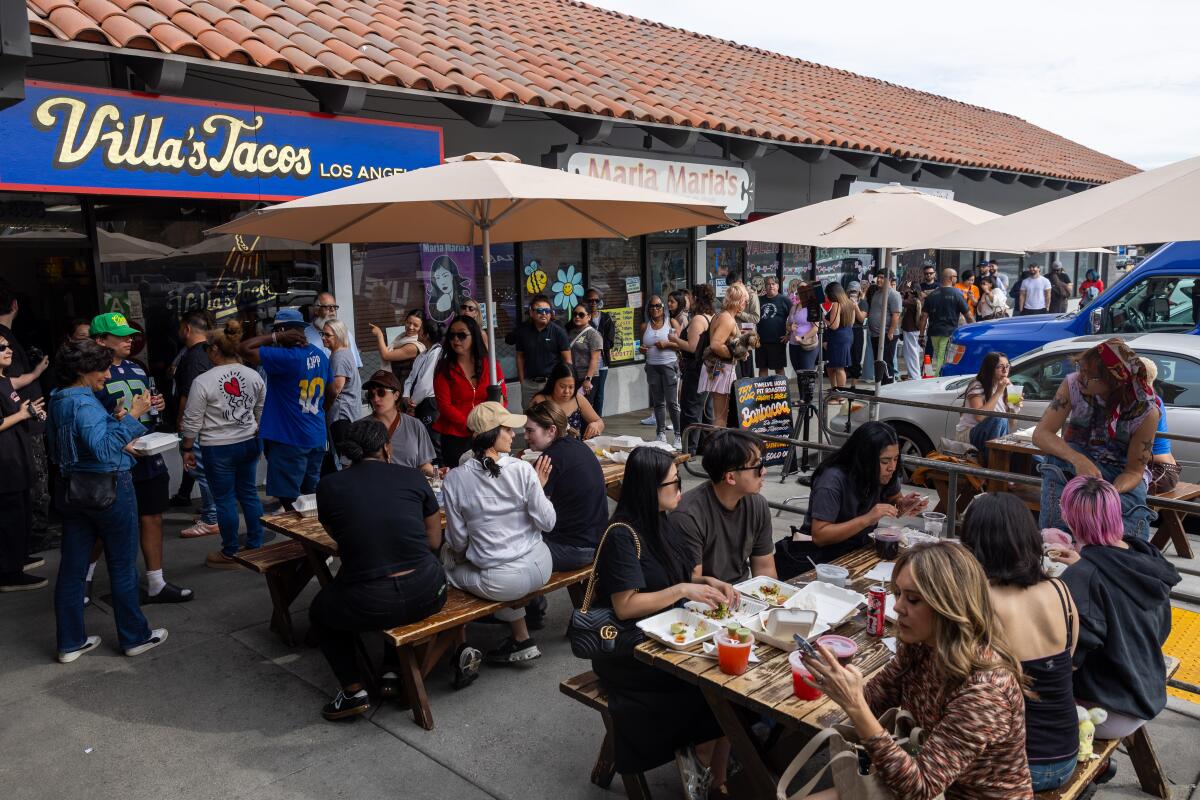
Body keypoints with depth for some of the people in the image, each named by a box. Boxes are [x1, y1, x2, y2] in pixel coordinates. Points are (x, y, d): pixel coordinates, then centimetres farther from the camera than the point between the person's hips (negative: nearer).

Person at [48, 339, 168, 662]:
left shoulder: (57, 401, 8)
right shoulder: (84, 403, -20)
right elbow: (103, 448, -32)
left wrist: (115, 421, 17)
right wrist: (131, 417, -28)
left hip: (71, 489, 9)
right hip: (108, 489, -8)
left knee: (71, 567, 11)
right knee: (123, 566, 5)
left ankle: (71, 642, 21)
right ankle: (135, 637, 16)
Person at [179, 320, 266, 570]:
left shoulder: (203, 381, -14)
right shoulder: (253, 376, 1)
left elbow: (192, 422, -9)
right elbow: (262, 412, 11)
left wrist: (188, 448, 4)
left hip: (218, 448, -5)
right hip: (249, 443, 5)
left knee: (225, 499, 5)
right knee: (249, 493, 14)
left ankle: (230, 554, 16)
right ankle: (255, 546, 22)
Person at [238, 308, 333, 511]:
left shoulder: (286, 358, -20)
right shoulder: (320, 355, 5)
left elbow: (242, 349, -20)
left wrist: (275, 337, -16)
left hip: (289, 440, -8)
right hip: (317, 438, 8)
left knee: (289, 499, 1)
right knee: (311, 495, 18)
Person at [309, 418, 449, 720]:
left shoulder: (328, 486, 2)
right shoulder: (412, 477, 4)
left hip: (368, 606, -1)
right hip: (428, 596, 1)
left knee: (319, 611, 31)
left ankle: (353, 691, 21)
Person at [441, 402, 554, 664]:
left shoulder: (454, 479, -10)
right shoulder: (522, 470, -13)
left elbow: (458, 540, -3)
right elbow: (547, 522, -7)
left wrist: (460, 558, 18)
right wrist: (540, 487, 6)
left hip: (498, 583, -2)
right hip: (538, 568, 2)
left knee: (449, 572, 24)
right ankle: (521, 637, 33)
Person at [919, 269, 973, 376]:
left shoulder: (932, 295, 8)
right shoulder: (957, 294, -5)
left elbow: (924, 316, 6)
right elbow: (968, 316, -3)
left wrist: (922, 335, 10)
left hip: (933, 332, 5)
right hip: (949, 332, -5)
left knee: (936, 358, 14)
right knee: (943, 360, -5)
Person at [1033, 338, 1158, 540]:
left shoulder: (1146, 410, -19)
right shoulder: (1073, 384, -17)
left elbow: (1134, 470, -13)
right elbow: (1040, 434, -21)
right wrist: (1078, 460, -40)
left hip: (1121, 474, -1)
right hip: (1074, 461, 1)